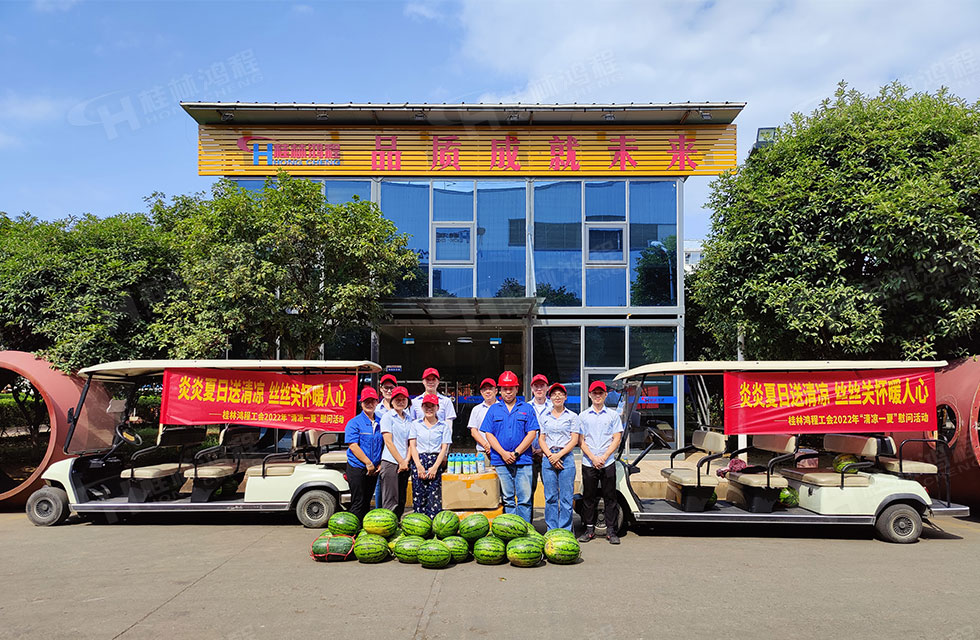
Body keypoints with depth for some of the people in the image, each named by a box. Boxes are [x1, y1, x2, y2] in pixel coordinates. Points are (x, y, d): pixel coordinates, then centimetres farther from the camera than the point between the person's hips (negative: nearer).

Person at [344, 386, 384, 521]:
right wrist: (368, 463, -16)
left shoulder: (380, 422, 11)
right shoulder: (354, 423, -6)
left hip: (373, 470, 5)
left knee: (367, 502, 12)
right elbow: (353, 445, -14)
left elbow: (383, 445, 15)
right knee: (358, 503, -3)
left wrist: (380, 464, 2)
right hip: (357, 468, -5)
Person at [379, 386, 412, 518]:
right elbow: (388, 442, -8)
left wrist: (407, 460, -3)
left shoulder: (409, 419, 15)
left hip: (405, 464, 6)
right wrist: (401, 461, -11)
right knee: (390, 501, -8)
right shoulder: (387, 417, -2)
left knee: (401, 501, 9)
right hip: (390, 463, -6)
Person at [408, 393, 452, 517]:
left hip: (436, 462, -1)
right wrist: (419, 466, -8)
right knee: (418, 496, -2)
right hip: (418, 462, 1)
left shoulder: (444, 426, 8)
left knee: (435, 496, -8)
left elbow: (444, 448, 2)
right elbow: (412, 445, 4)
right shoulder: (416, 424, 11)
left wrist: (435, 467, -10)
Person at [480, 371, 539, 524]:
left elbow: (532, 433, 0)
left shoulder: (527, 408, 7)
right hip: (500, 460, 1)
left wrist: (516, 453, -8)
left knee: (524, 499, -2)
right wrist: (503, 453, -8)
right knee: (507, 499, 5)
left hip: (523, 460, -1)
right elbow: (489, 434, 5)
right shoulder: (493, 409, 11)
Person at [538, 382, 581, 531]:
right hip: (548, 458, 2)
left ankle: (565, 531, 4)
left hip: (566, 458, -2)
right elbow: (541, 439, 9)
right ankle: (552, 530, 10)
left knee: (566, 497, -2)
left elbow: (574, 440, 1)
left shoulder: (572, 416, 7)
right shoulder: (544, 417, 13)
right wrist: (550, 456, -7)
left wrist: (559, 455, -10)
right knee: (550, 497, 3)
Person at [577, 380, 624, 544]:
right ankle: (589, 529, 14)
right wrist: (593, 458, -9)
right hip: (588, 463, 1)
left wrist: (603, 457, -10)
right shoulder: (583, 416, 9)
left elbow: (617, 439, 1)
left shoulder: (613, 415, 7)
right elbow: (580, 440, 4)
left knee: (610, 497, 1)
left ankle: (611, 531, 8)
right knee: (588, 497, 4)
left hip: (608, 463, 0)